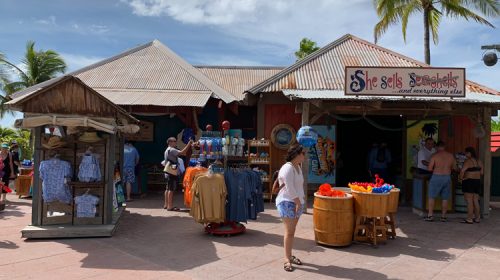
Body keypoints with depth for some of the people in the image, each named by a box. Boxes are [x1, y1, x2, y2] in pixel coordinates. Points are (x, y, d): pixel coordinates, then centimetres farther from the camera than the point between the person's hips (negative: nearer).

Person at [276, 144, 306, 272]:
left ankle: (290, 256, 22)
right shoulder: (288, 167, -16)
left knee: (292, 231, 13)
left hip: (296, 202, 9)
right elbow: (289, 187, -21)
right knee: (289, 231, -8)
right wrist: (298, 202, -19)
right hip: (287, 202, -9)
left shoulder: (298, 167, 13)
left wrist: (300, 202, 12)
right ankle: (287, 260, -3)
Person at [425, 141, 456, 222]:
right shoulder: (451, 156, 2)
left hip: (436, 177, -4)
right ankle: (443, 216, 14)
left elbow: (430, 169, -11)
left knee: (432, 197, 5)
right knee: (445, 198, 10)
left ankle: (430, 215, 4)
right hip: (447, 178, 4)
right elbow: (454, 167, 12)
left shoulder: (435, 156, -9)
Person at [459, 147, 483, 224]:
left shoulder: (468, 161, -15)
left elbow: (462, 170, -25)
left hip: (469, 182, -8)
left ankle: (469, 219, -5)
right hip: (477, 182, 8)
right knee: (475, 200, 13)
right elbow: (481, 173, 14)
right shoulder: (479, 161, 10)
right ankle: (477, 218, 18)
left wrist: (461, 178, -9)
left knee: (469, 201, -5)